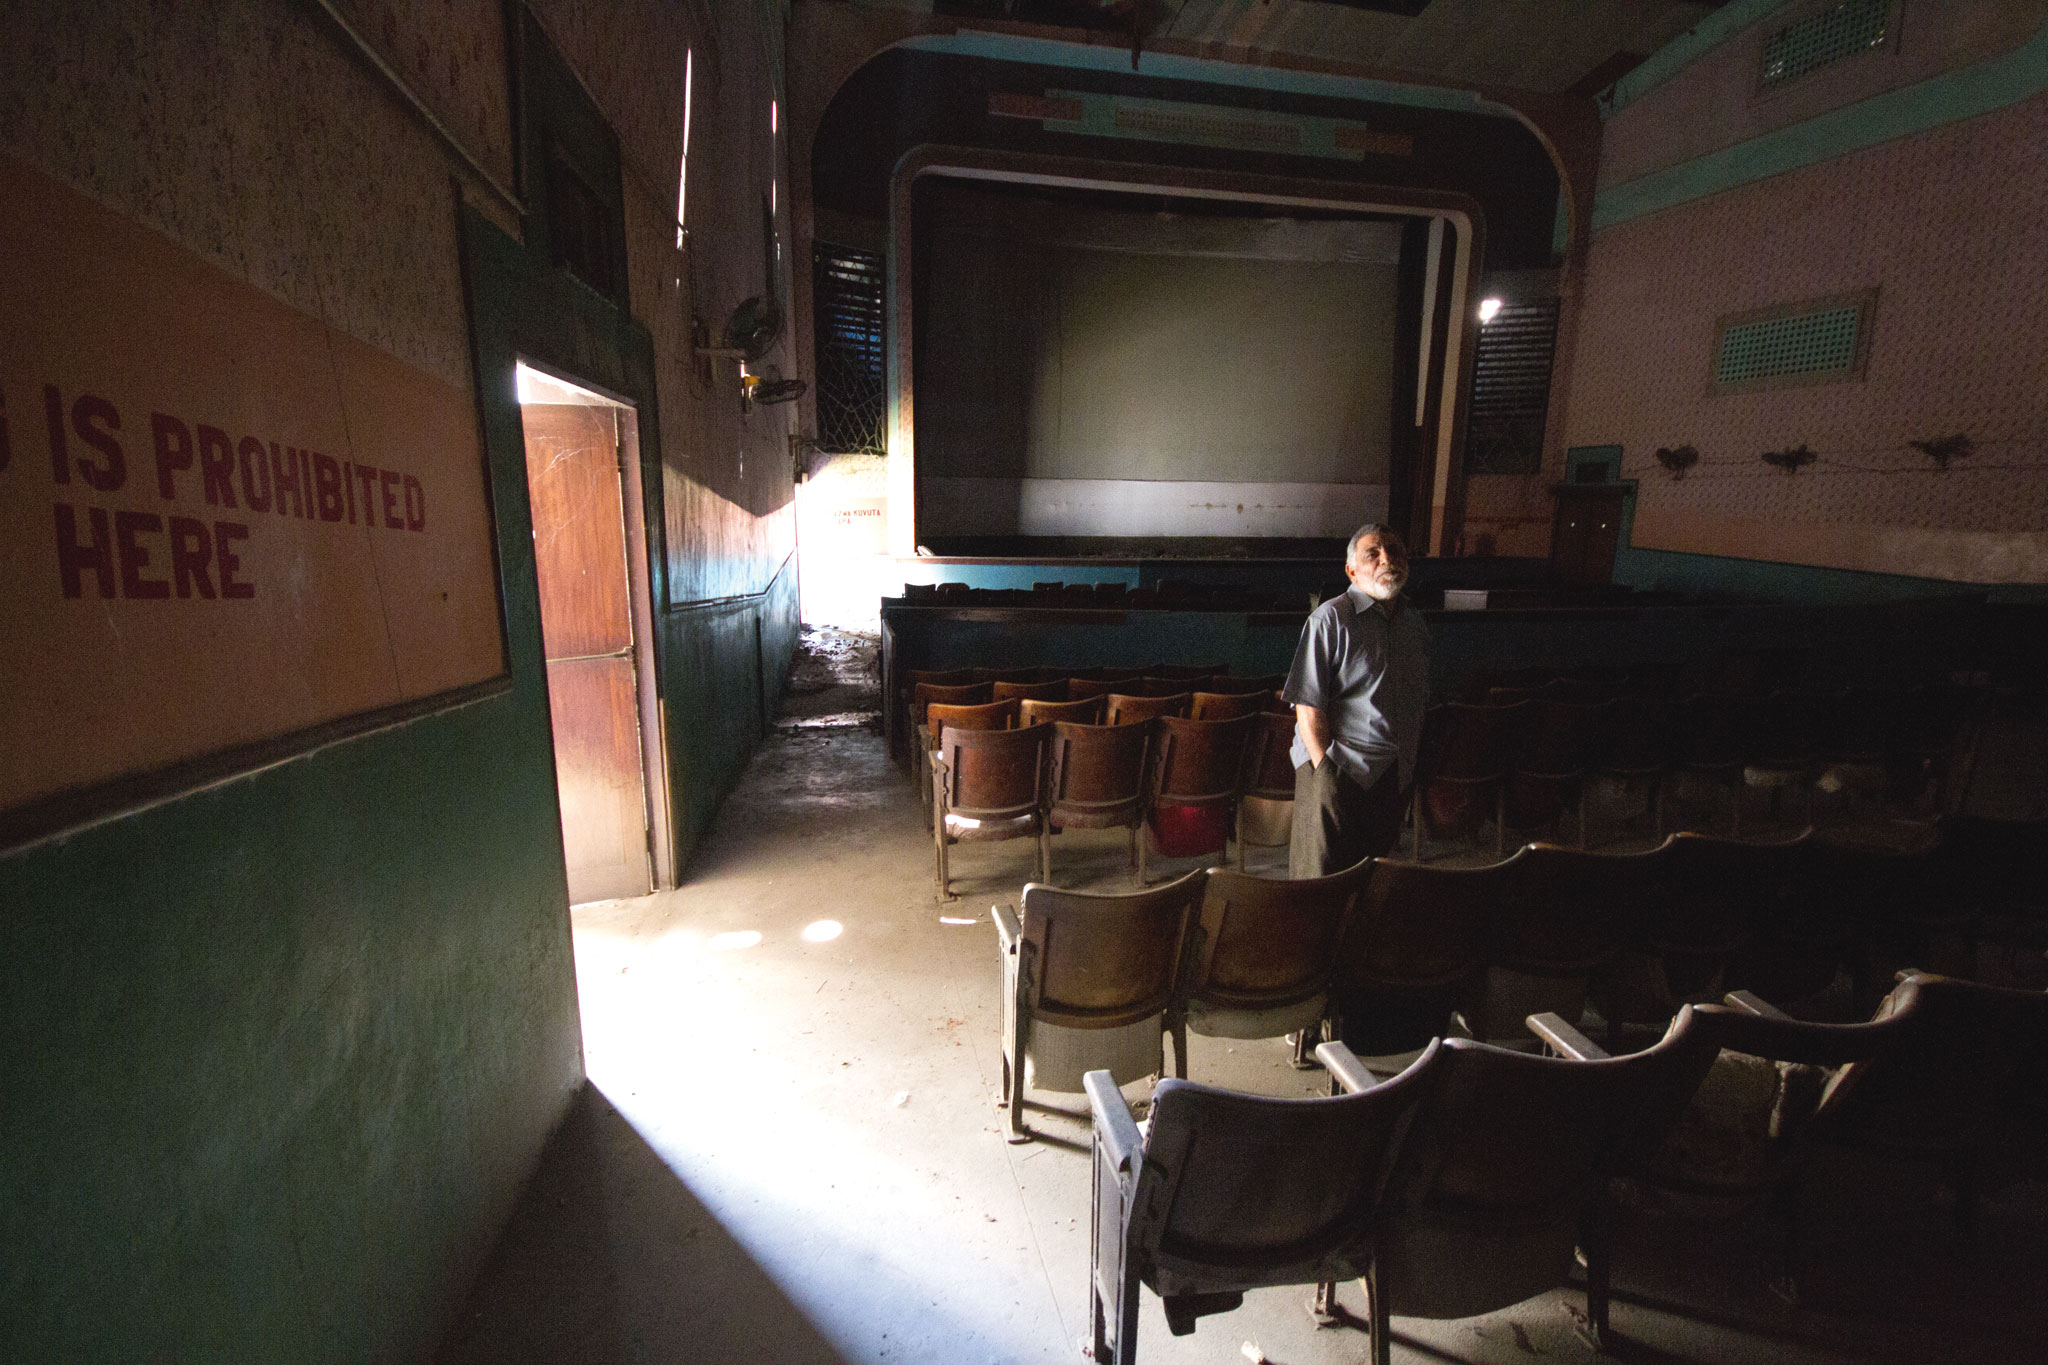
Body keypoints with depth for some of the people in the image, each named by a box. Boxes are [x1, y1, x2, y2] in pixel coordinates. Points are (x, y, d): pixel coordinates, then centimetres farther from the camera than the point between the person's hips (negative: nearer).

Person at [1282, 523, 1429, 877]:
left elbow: (1419, 705, 19)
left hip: (1395, 777, 6)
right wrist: (1326, 770, -17)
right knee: (1321, 883, -2)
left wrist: (1412, 767, 13)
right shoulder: (1331, 618, -9)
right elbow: (1308, 705, -13)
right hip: (1340, 770, -6)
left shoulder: (1415, 623, 13)